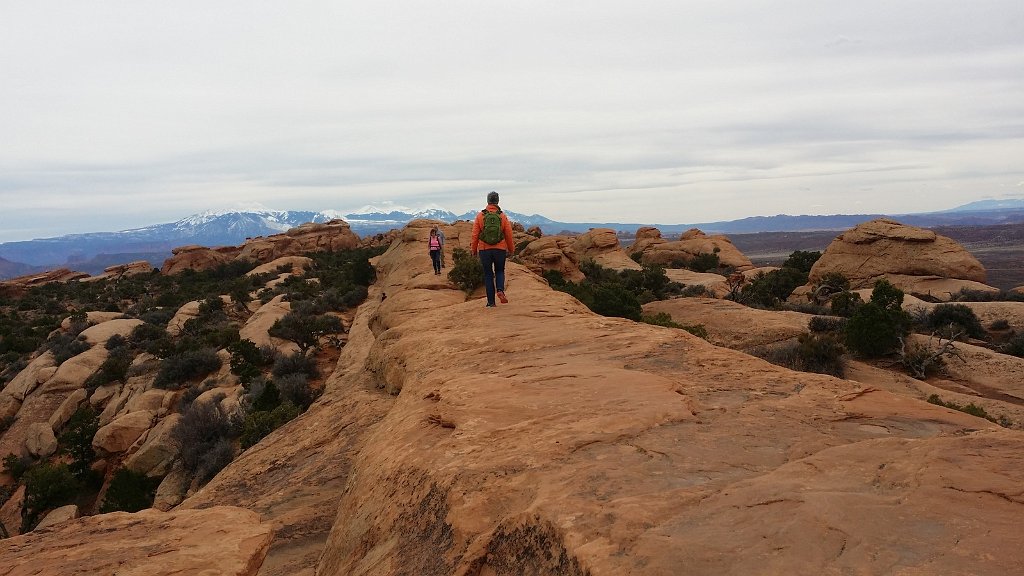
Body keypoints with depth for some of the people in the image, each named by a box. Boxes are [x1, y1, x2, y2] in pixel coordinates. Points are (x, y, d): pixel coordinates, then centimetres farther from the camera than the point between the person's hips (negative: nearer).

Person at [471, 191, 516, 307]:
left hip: (484, 250, 0)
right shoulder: (503, 216, -1)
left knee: (488, 275, 8)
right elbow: (509, 235, 2)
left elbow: (475, 234, -1)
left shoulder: (480, 216, -2)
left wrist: (474, 249, 9)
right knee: (499, 271, 18)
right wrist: (511, 249, 14)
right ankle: (500, 290, -10)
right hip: (500, 249, 0)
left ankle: (491, 301, 6)